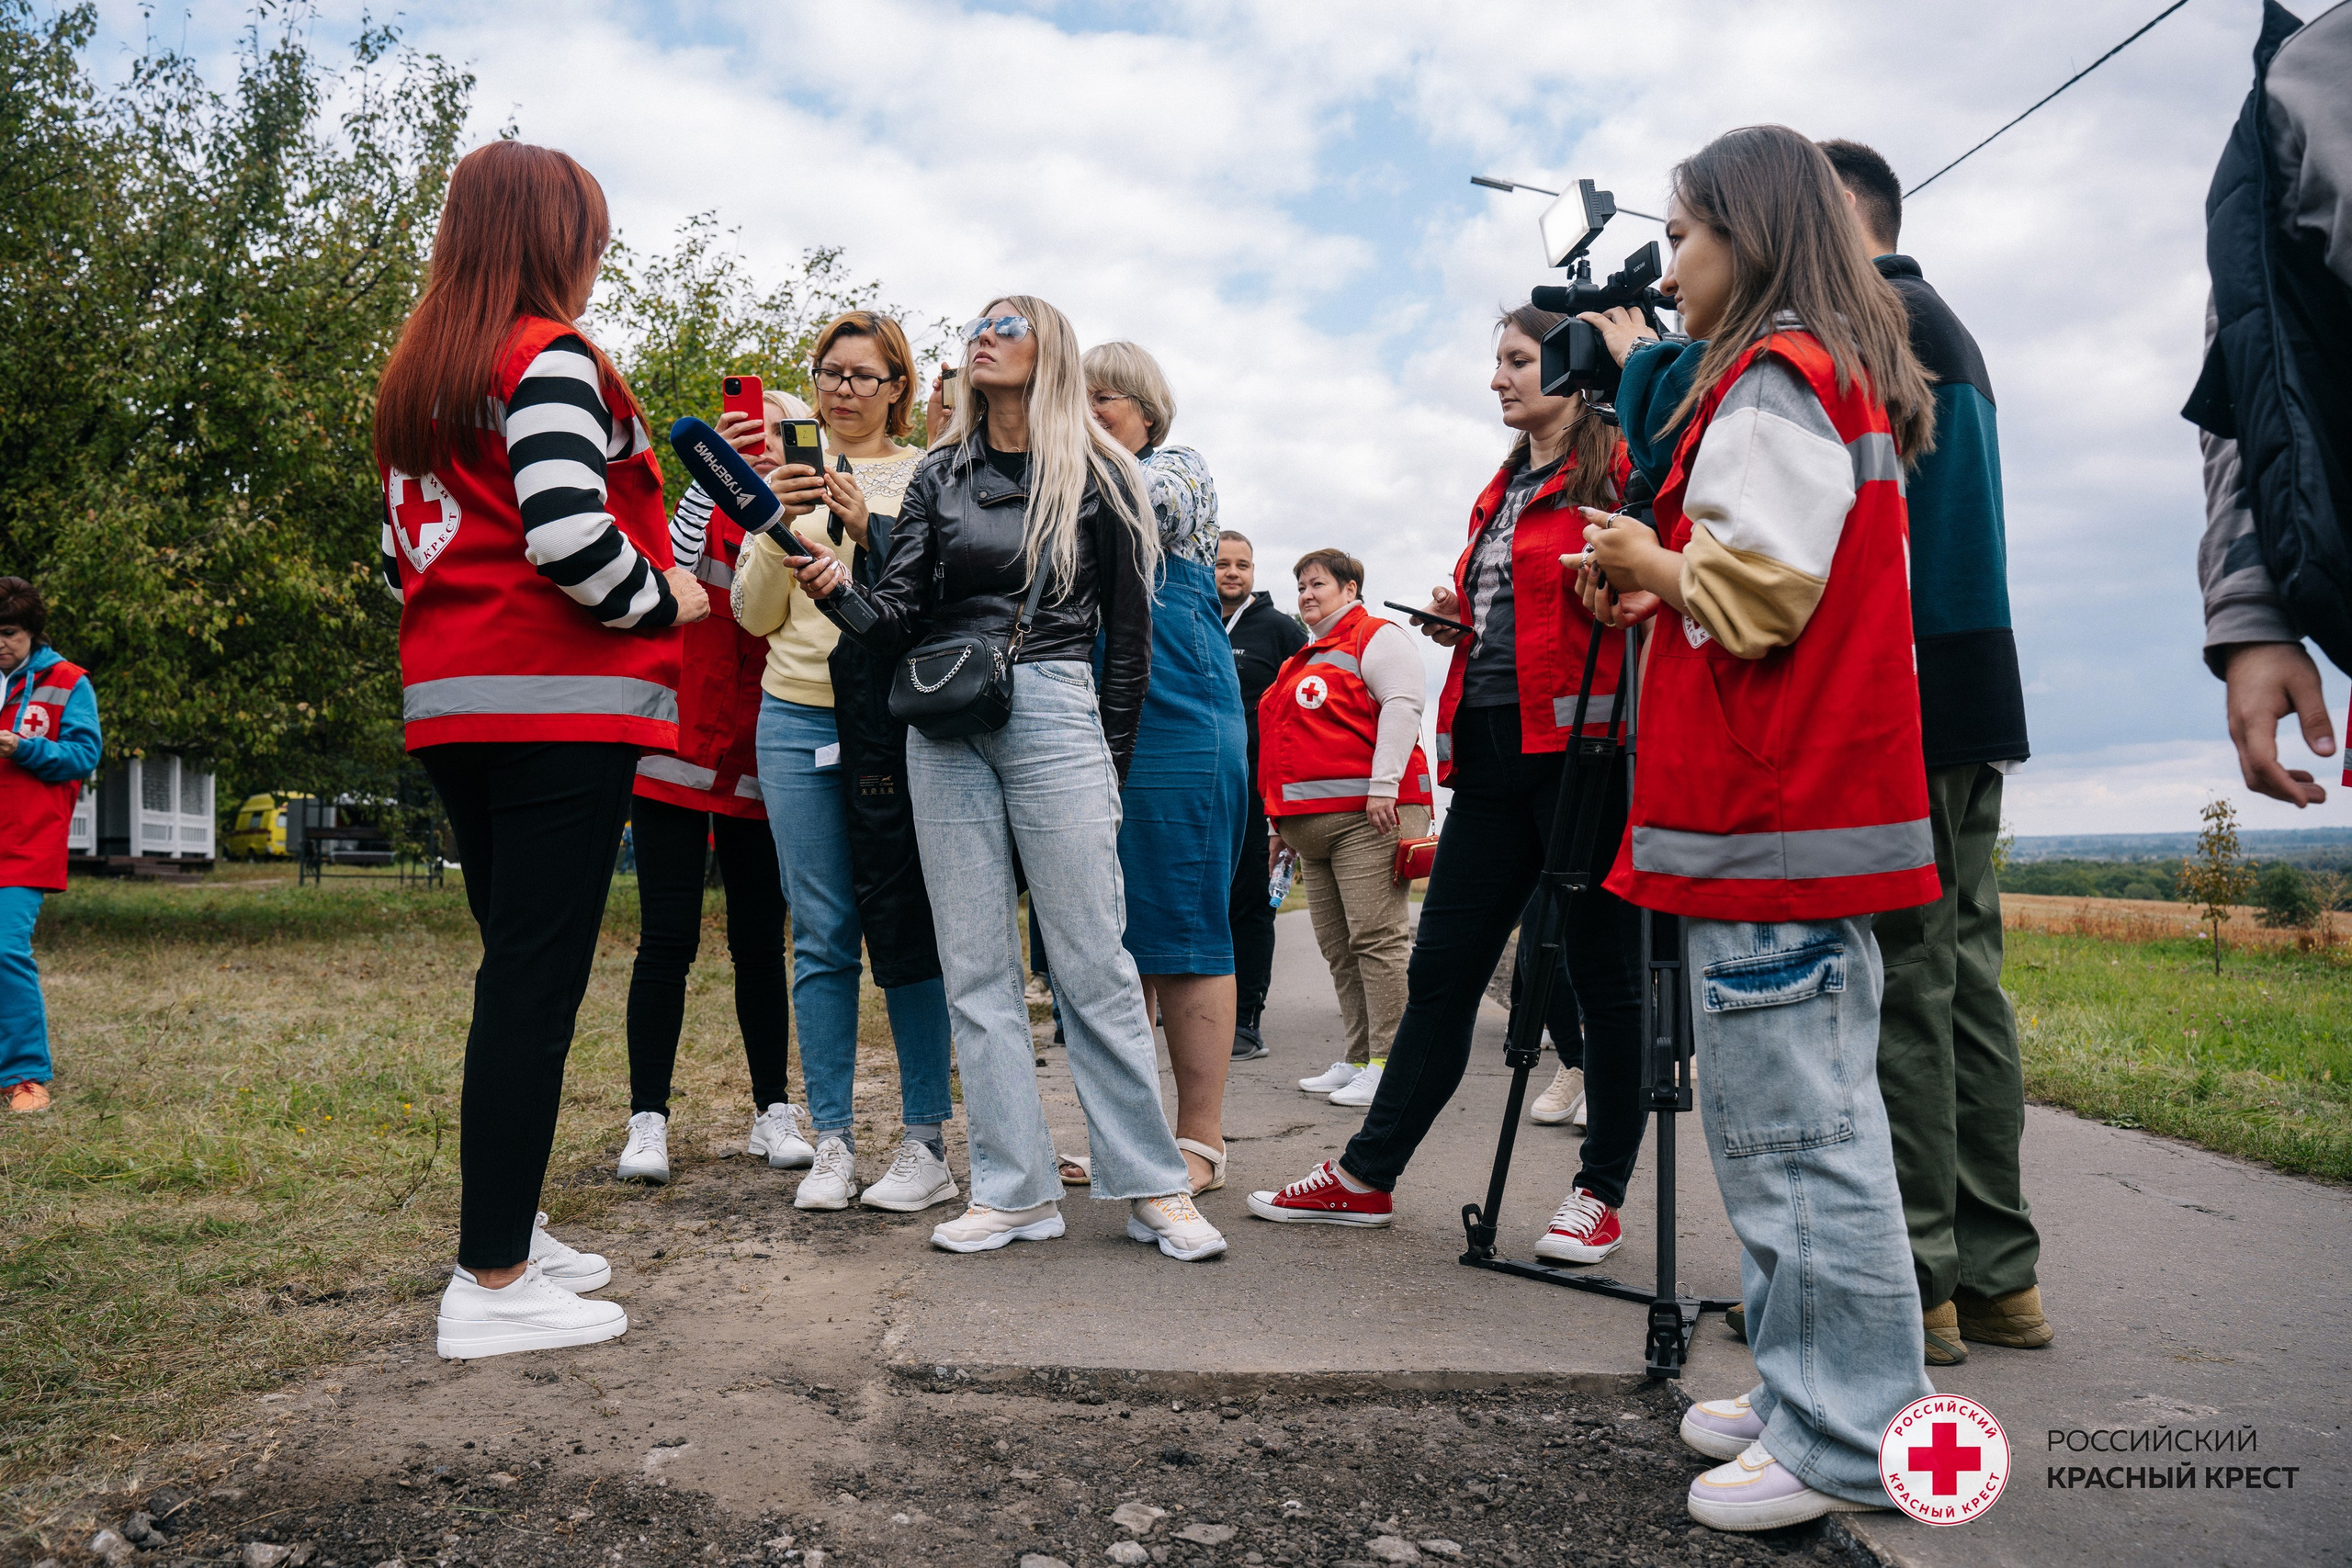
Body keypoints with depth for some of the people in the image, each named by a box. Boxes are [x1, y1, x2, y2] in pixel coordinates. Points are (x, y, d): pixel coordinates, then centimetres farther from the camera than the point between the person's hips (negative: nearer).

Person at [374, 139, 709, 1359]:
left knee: (515, 968, 15)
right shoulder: (551, 357, -8)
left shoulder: (413, 375, 19)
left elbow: (402, 552, 19)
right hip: (559, 706, -9)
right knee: (539, 979, -6)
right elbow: (570, 535, -21)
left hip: (449, 701, 9)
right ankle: (494, 1284, -1)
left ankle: (504, 1233, 23)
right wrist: (668, 601, -7)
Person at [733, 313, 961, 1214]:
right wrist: (781, 526, -8)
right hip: (799, 719, 3)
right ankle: (831, 1144, 11)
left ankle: (926, 1143, 6)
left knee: (907, 929, -3)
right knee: (822, 937, 4)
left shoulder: (924, 477, 6)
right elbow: (756, 615, 8)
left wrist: (870, 532, -16)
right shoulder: (793, 475, 14)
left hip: (896, 722, -3)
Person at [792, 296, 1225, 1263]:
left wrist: (1106, 764, 4)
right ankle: (1016, 1189, 9)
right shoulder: (939, 475, 15)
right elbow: (897, 616, 6)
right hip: (943, 724, 4)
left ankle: (1151, 1186, 5)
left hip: (1054, 711, -4)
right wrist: (838, 591, -15)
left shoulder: (1094, 473, 5)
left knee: (1093, 959, -5)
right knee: (975, 966, 2)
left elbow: (1129, 630, 7)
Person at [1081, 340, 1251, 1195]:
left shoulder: (1179, 470, 7)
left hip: (1176, 731, -5)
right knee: (1107, 938, 7)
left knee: (1184, 935, -4)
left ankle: (1200, 1140, 3)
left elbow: (1135, 499, -14)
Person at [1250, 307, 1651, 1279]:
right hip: (1492, 746, 8)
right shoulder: (1500, 492, 23)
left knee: (1602, 969, 2)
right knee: (1443, 964, 8)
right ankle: (1368, 1174, 14)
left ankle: (1601, 1192, 14)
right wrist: (1456, 622, 11)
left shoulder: (1612, 471, -2)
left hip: (1581, 742, -8)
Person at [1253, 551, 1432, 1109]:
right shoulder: (1306, 660, 28)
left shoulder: (1376, 637, 2)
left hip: (1367, 814, -9)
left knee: (1376, 939, -11)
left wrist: (1383, 784, -23)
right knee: (1338, 947, 8)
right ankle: (1358, 1059, 13)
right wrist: (1281, 821, 27)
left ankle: (1388, 1064, -10)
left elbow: (1401, 705, -13)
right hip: (1312, 824, 9)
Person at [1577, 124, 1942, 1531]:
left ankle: (1845, 1442, 5)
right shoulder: (1852, 381, 23)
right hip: (1821, 801, 11)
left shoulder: (1771, 380, -9)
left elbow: (1764, 588, -19)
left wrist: (1654, 563, -2)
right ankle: (1812, 1398, 25)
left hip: (1770, 821, -11)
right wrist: (1664, 586, 14)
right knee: (1803, 1118, 14)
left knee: (1795, 1127, -5)